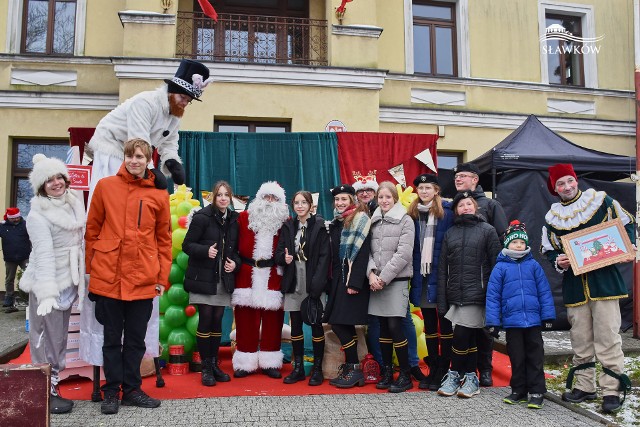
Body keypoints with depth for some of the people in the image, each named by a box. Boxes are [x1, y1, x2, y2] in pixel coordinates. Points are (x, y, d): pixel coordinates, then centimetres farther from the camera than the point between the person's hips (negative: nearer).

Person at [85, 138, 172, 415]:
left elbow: (164, 239, 6)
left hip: (143, 279, 1)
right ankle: (111, 392, 24)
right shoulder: (105, 186, 3)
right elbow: (92, 229, 6)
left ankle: (131, 390, 26)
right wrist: (92, 269, 4)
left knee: (135, 339, 11)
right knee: (112, 338, 10)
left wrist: (163, 278, 2)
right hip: (108, 276, 0)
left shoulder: (158, 195, 4)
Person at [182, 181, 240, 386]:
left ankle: (214, 364, 20)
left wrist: (235, 263, -2)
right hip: (203, 277, -4)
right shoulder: (202, 217, -6)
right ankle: (206, 367, 9)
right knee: (206, 320, -3)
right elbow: (187, 245, -7)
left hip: (224, 278, 4)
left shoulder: (234, 220, 9)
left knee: (217, 320, 8)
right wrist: (206, 250, -24)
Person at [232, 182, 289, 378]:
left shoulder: (286, 222, 6)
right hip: (246, 275, 0)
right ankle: (245, 363, 14)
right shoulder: (244, 217, 6)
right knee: (246, 320, 4)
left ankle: (270, 363, 16)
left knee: (272, 320, 4)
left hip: (274, 276, 0)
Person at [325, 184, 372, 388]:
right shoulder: (335, 223, 17)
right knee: (345, 326, 6)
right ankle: (349, 368, 14)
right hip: (338, 279, 7)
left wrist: (354, 282, -20)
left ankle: (354, 369, 1)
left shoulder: (360, 221, -6)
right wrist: (330, 281, 10)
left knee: (340, 324, -10)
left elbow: (362, 253, -14)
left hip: (353, 280, -7)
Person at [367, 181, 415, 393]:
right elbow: (369, 251, 9)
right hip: (377, 281, 5)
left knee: (395, 326, -8)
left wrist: (384, 277, -12)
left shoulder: (405, 220, -1)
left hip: (397, 280, -5)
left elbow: (403, 254, -10)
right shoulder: (374, 221, 13)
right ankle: (387, 371, 19)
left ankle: (405, 375, 4)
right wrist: (371, 273, -9)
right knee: (383, 326, 8)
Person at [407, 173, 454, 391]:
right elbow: (412, 247, 10)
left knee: (444, 323, 4)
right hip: (422, 275, 5)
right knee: (429, 323, 12)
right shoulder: (413, 213, 9)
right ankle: (432, 368, 22)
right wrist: (414, 274, 5)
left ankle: (444, 370, 13)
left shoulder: (447, 212, -5)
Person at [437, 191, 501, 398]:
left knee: (461, 336, -6)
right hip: (455, 295, 3)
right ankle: (470, 378, 20)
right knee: (469, 339, 9)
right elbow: (442, 268, 10)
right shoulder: (450, 233, 14)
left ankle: (454, 375, 10)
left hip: (476, 294, -3)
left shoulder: (487, 230, 4)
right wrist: (442, 301, 4)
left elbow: (496, 264, -1)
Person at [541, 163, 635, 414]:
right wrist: (558, 261, -6)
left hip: (604, 280, -3)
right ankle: (584, 386, 22)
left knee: (608, 336, -2)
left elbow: (627, 224, 9)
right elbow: (549, 250, 14)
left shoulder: (601, 201, 2)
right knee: (580, 339, 10)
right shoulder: (552, 217, 8)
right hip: (574, 285, 3)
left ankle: (611, 390, 7)